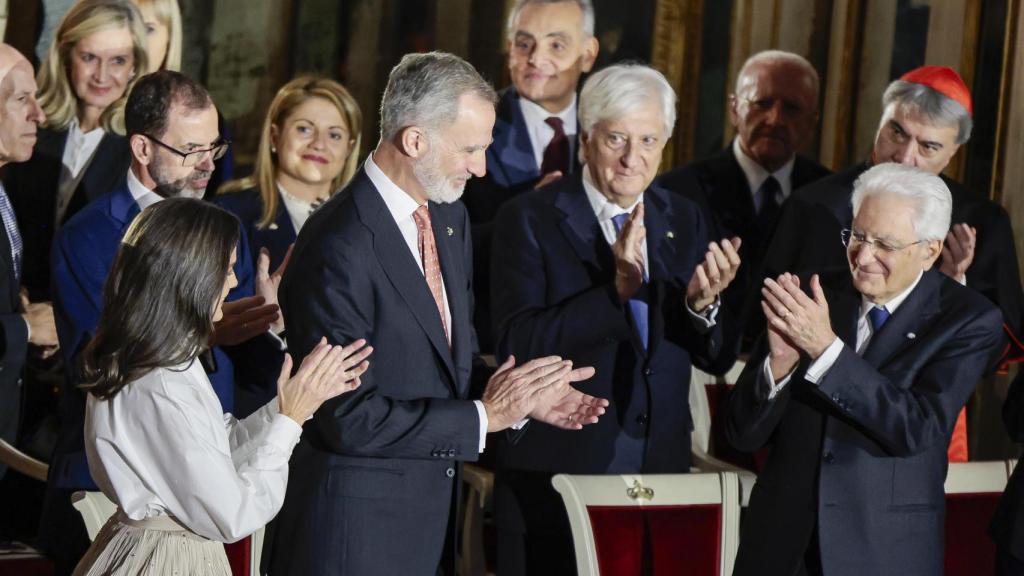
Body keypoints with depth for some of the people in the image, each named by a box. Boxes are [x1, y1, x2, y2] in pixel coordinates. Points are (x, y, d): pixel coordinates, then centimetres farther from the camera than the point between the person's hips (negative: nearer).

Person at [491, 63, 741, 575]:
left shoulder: (684, 221, 7)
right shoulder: (529, 220, -7)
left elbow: (718, 360, 6)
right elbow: (518, 344, -18)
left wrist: (702, 304, -16)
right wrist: (617, 288, -27)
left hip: (661, 473, 4)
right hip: (556, 473, -4)